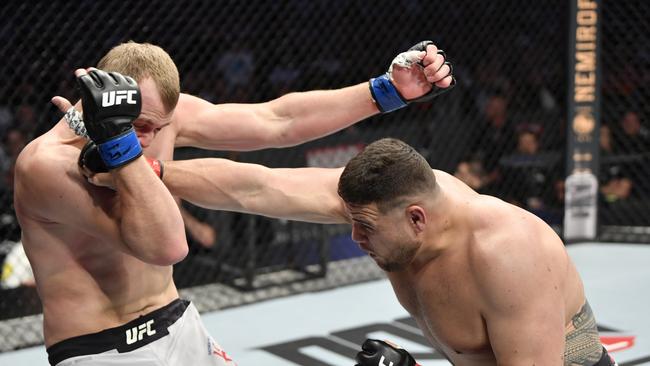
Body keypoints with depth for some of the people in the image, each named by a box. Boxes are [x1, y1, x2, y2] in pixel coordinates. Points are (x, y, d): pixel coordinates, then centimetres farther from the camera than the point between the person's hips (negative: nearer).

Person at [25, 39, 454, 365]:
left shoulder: (164, 113, -3)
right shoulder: (45, 163, -22)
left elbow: (279, 121, 1)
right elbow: (165, 245, -31)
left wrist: (390, 91, -1)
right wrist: (116, 141, -38)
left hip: (182, 330, 7)